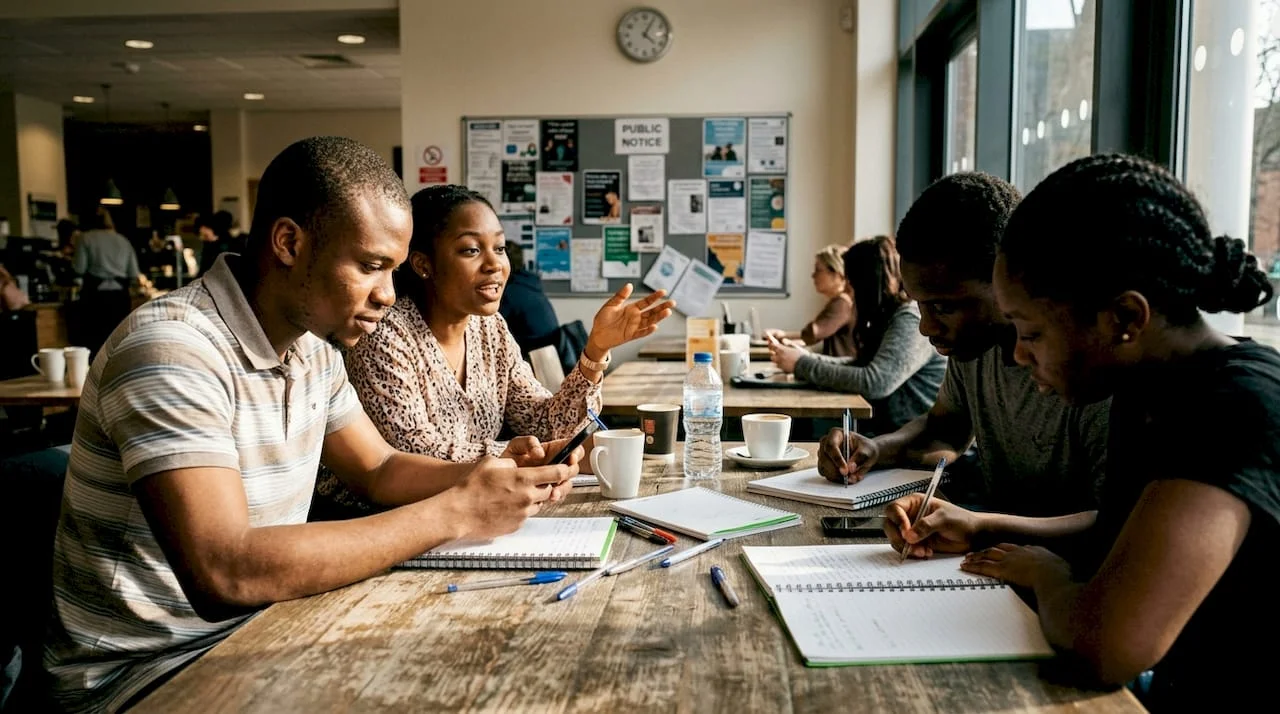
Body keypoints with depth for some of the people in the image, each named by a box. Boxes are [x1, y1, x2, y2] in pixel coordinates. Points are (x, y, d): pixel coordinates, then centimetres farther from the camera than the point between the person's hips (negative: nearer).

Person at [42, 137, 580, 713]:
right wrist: (450, 514, -29)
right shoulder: (172, 349, -25)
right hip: (152, 665, -7)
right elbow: (225, 574, -34)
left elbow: (378, 469, 11)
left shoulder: (312, 343, 2)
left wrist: (486, 476, -9)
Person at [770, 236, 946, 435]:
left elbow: (873, 383, -26)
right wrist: (808, 357, 3)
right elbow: (862, 364, 15)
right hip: (889, 428, 7)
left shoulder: (912, 320, -17)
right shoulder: (889, 316, 10)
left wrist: (802, 365, -17)